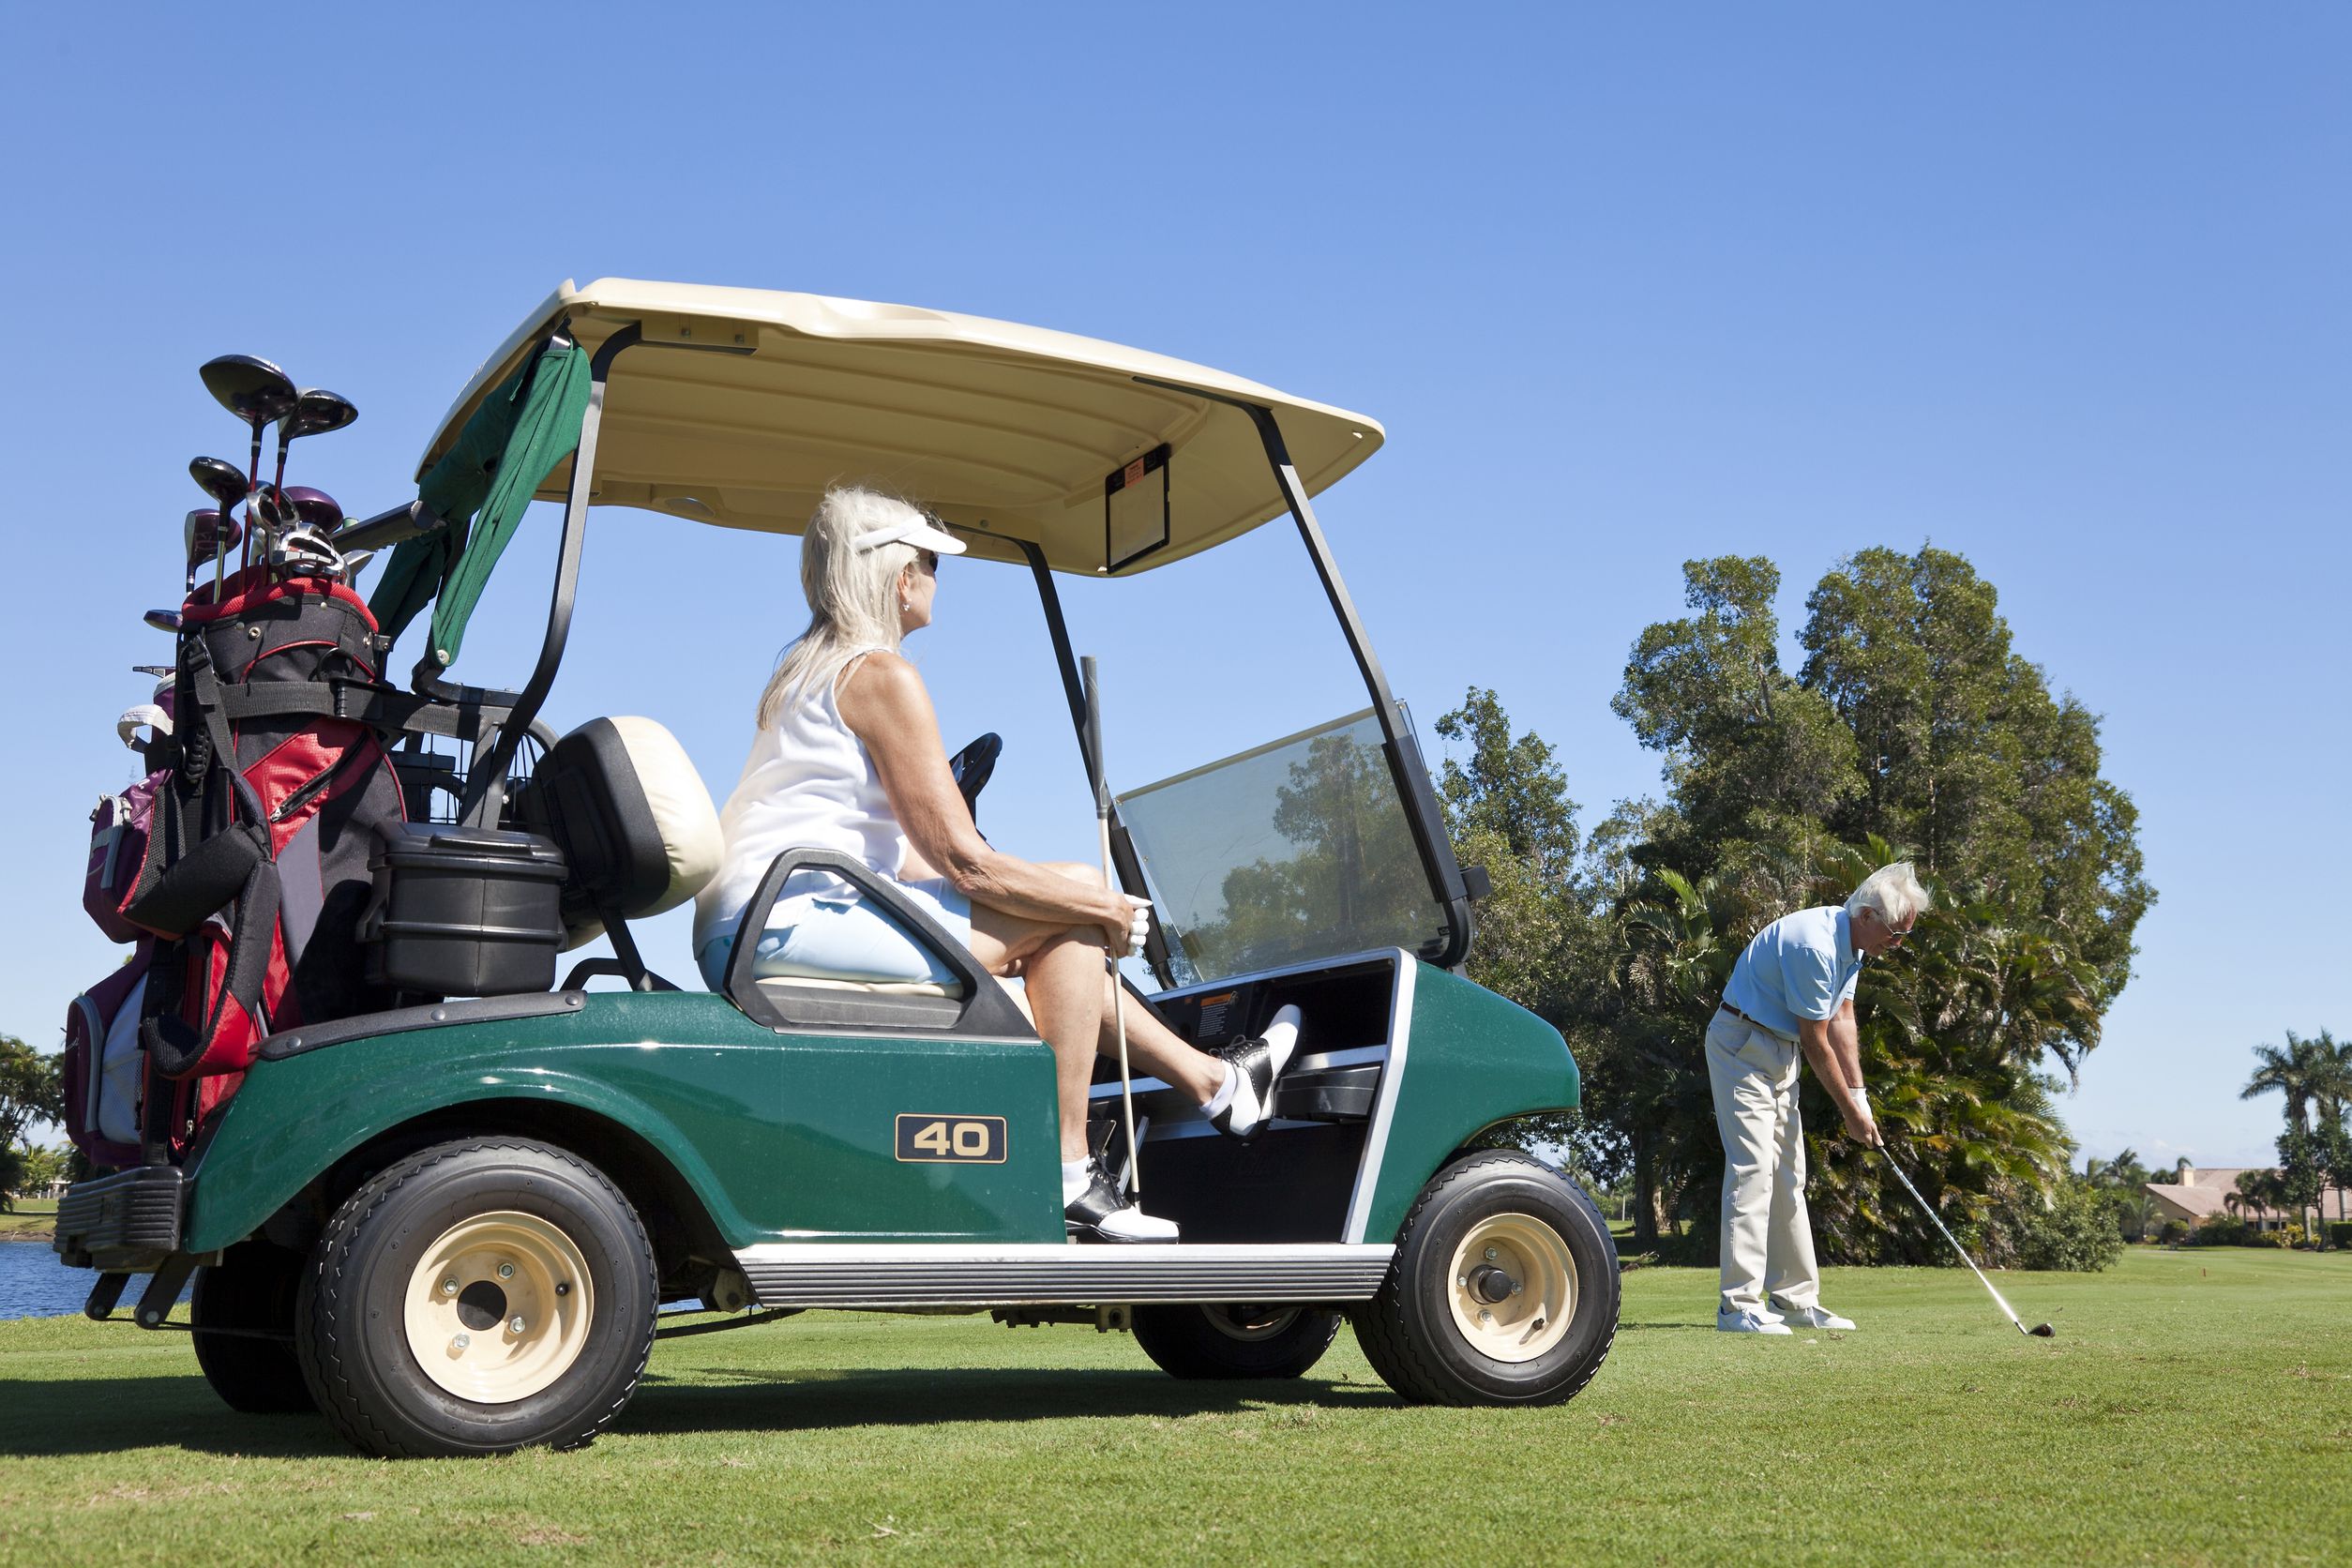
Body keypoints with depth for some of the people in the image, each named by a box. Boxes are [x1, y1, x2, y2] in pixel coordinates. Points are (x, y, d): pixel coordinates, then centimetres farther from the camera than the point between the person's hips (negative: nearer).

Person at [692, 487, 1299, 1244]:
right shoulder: (881, 673, -10)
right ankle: (1066, 1177, -5)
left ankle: (1214, 1080, 20)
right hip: (798, 920, -10)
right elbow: (964, 860, -14)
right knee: (1068, 915, -8)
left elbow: (908, 856, 22)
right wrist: (1108, 910, -3)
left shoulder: (806, 670, 21)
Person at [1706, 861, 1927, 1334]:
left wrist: (1860, 1097, 1)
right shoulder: (1814, 945, -27)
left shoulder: (1850, 943, 4)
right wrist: (1851, 1112, -10)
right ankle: (1739, 1305, -17)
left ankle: (1793, 1298, 16)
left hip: (1780, 1051, 10)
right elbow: (1816, 1042, -20)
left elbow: (1842, 1020, 8)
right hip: (1743, 1044, -10)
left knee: (1788, 1175, 11)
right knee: (1752, 1167, -16)